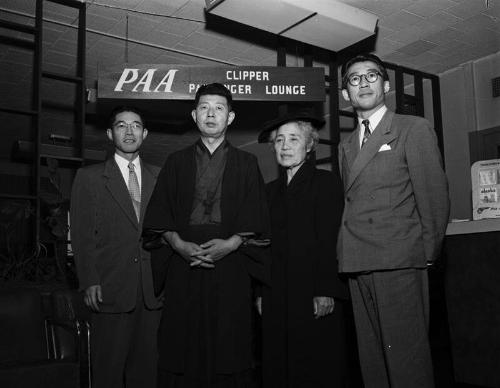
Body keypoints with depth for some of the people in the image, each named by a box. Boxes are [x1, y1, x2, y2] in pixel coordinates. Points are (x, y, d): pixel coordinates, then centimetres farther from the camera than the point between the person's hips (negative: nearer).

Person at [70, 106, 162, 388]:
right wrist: (89, 282, -8)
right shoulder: (89, 177, 5)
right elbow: (82, 234, 1)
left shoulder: (159, 177, 12)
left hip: (153, 291, 2)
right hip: (111, 290, -2)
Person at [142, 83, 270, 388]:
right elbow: (158, 215, 6)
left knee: (230, 350, -2)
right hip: (184, 263, 1)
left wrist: (232, 243, -12)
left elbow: (257, 218, 4)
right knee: (183, 349, -1)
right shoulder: (176, 162, 14)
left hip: (230, 264, -1)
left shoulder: (246, 163, 12)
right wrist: (178, 243, -10)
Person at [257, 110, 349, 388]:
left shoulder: (327, 182, 0)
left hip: (316, 296, -5)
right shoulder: (271, 190, 15)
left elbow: (331, 239, -8)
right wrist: (260, 292, 7)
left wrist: (326, 292, -14)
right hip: (276, 297, 5)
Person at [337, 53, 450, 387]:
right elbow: (350, 205, 13)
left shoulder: (415, 129, 3)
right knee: (372, 359, 10)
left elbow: (435, 195, -1)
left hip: (400, 263, -5)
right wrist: (348, 254, 3)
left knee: (407, 358, -4)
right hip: (358, 267, 6)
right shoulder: (346, 147, 21)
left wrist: (428, 253, -2)